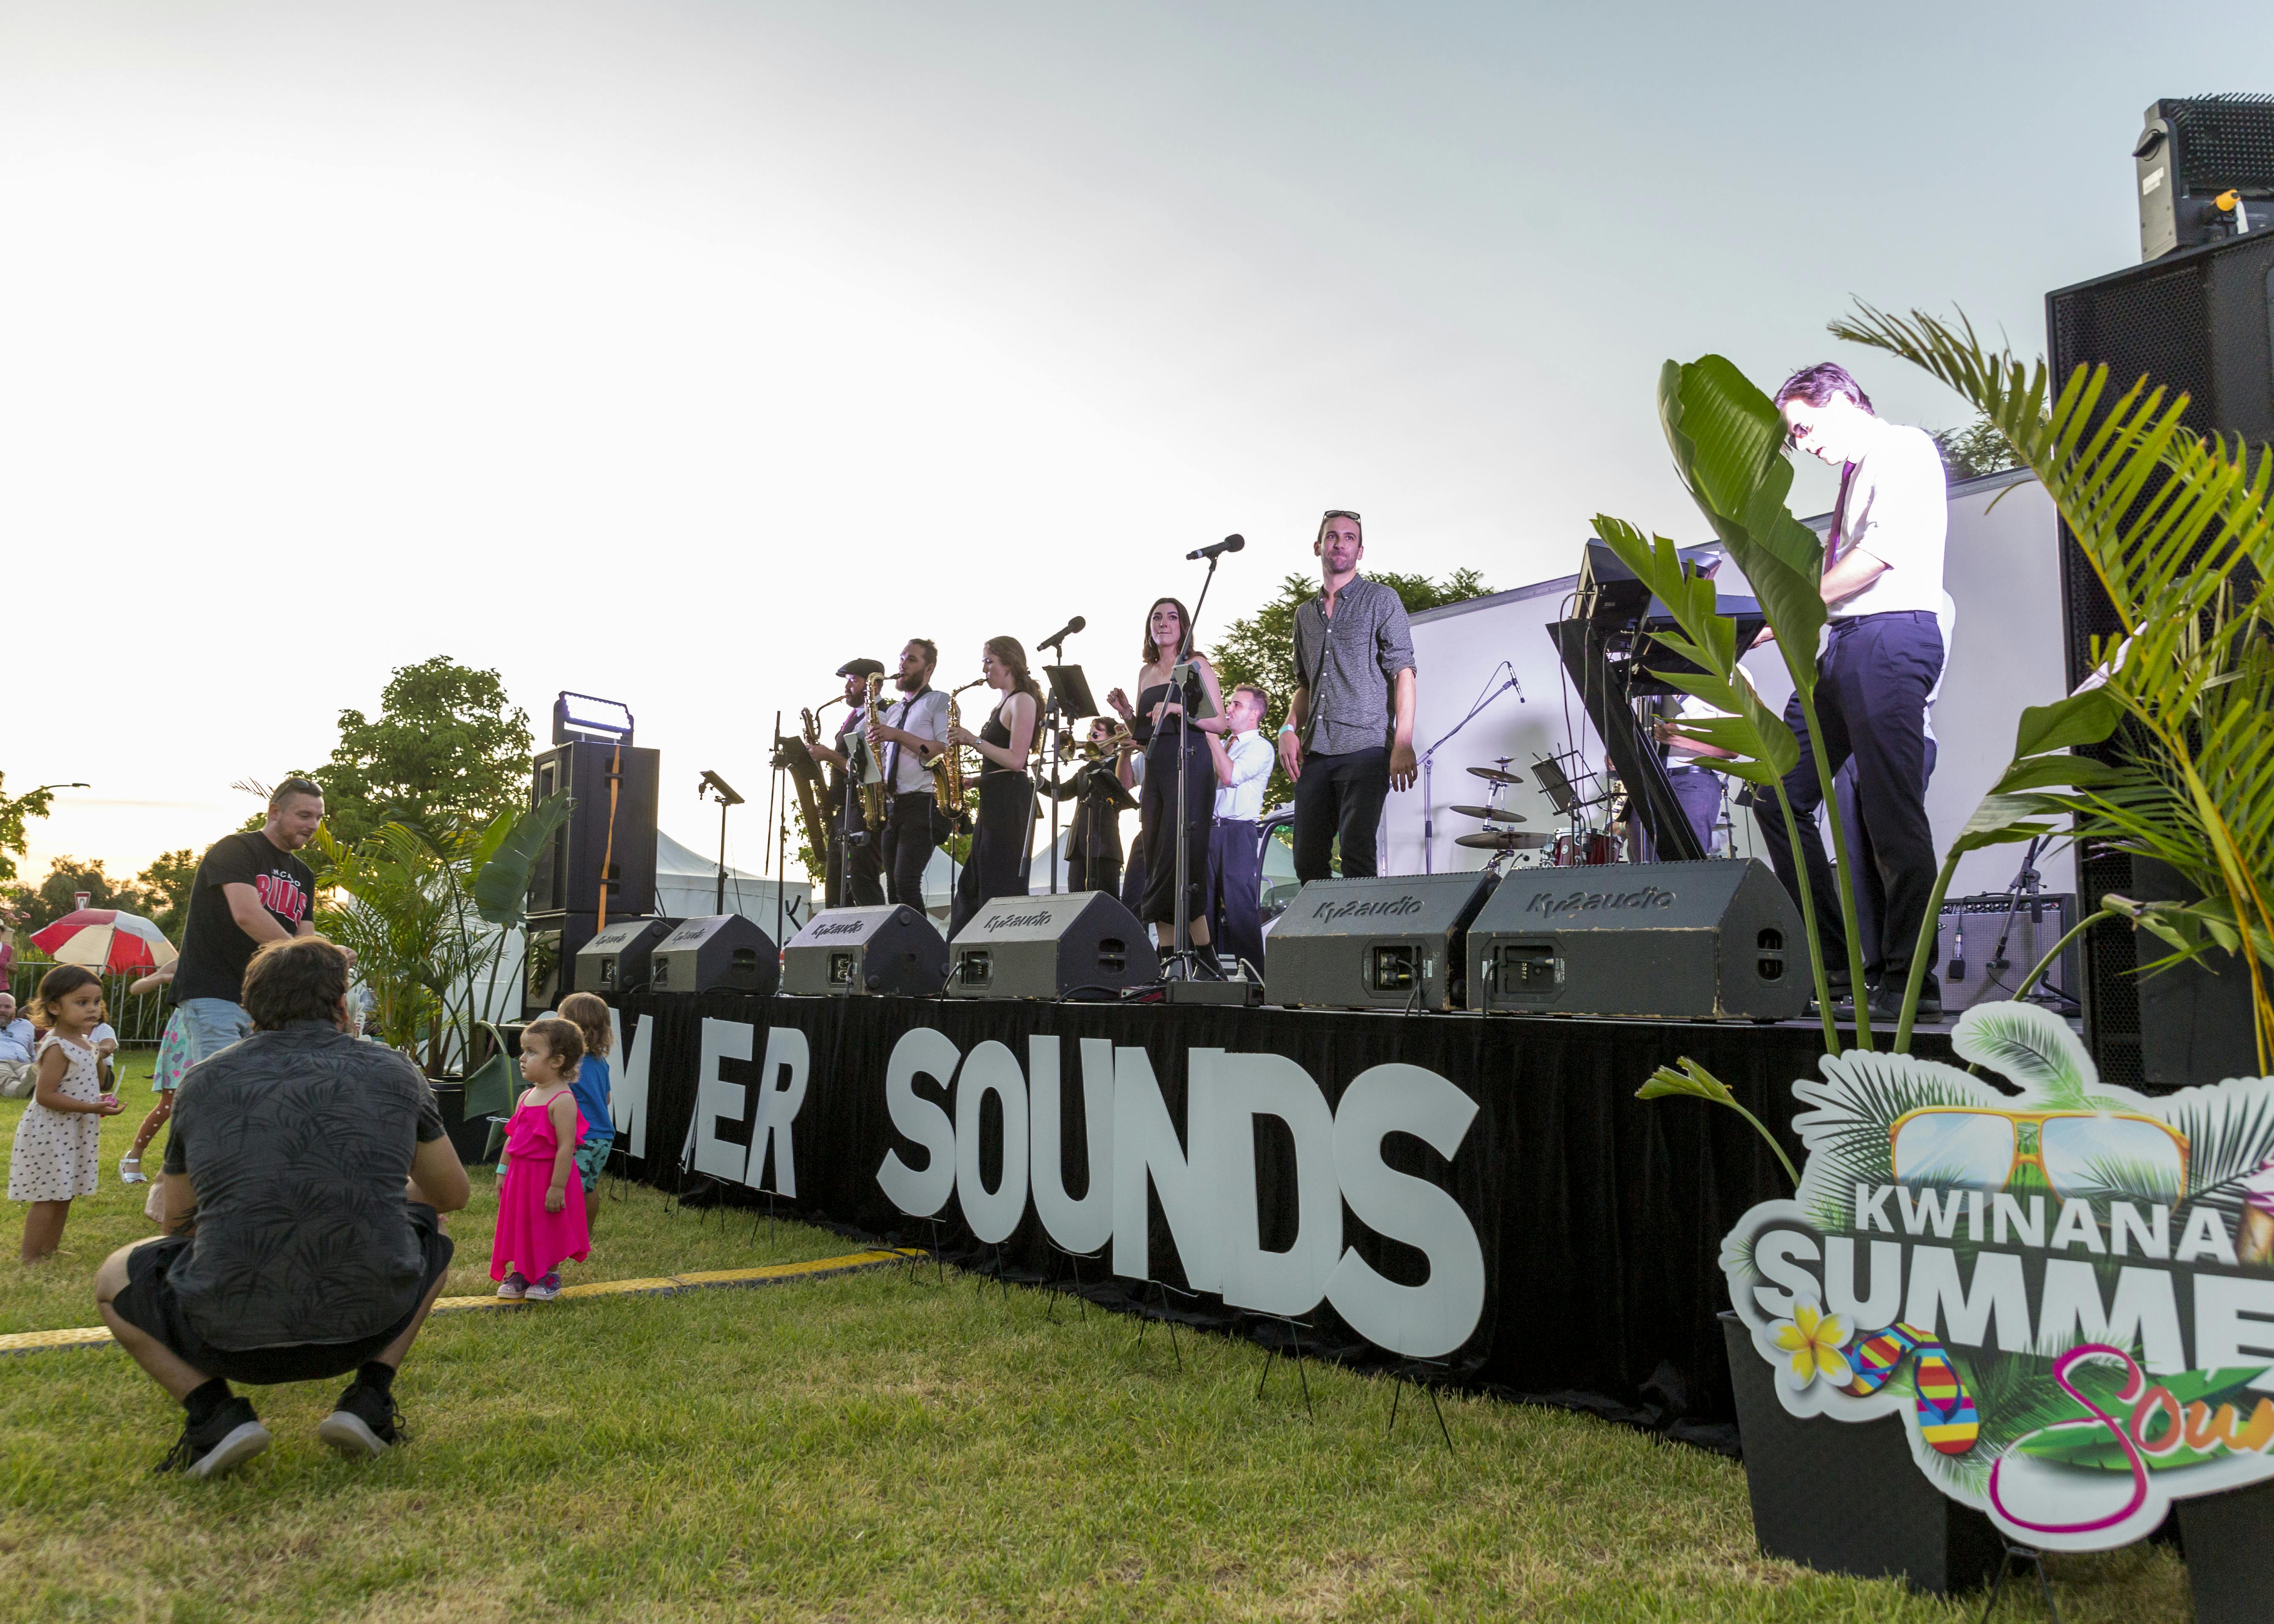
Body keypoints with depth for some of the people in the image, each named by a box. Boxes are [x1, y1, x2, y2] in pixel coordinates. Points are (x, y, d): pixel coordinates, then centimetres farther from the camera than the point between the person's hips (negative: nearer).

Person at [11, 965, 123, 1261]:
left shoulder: (83, 1042, 8)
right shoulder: (57, 1048, -21)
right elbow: (45, 1096, -25)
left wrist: (99, 1101, 8)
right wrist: (93, 1108, -26)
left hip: (73, 1132, 9)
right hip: (50, 1133, -9)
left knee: (64, 1194, 17)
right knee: (48, 1198, -3)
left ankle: (51, 1250, 29)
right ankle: (30, 1259, 6)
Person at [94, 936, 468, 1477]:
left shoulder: (203, 1081, 7)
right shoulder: (392, 1071, 5)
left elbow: (178, 1223, 21)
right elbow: (452, 1194, 18)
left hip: (233, 1342, 0)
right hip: (369, 1327, 0)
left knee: (117, 1278, 28)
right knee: (429, 1230, 31)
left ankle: (212, 1413, 6)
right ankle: (370, 1400, 15)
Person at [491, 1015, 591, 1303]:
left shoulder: (563, 1100, -20)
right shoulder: (526, 1096, 6)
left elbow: (566, 1147, -23)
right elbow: (512, 1138, 14)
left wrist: (557, 1187, -23)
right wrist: (503, 1173, 14)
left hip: (548, 1176, -8)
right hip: (521, 1175, 8)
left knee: (550, 1228, 7)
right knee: (520, 1224, 15)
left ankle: (550, 1276, 23)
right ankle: (521, 1272, 30)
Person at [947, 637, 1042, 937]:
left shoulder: (1022, 701, -8)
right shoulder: (1004, 703, 20)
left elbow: (1016, 760, -18)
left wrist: (974, 740, -15)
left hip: (1009, 800, -10)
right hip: (994, 800, 10)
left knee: (1001, 886, -10)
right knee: (971, 886, 8)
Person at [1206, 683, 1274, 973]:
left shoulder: (1260, 747, -2)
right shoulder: (1222, 744, 22)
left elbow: (1230, 775, -17)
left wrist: (1211, 735, -12)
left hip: (1238, 832, -7)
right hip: (1209, 830, 8)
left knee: (1240, 909, -11)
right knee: (1208, 906, 8)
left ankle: (1254, 975, -9)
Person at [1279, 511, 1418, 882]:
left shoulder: (1381, 600, 5)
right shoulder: (1306, 614, 21)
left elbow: (1403, 672, -4)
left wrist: (1403, 745, -15)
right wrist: (1290, 729, 6)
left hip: (1365, 747, -5)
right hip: (1314, 753, 5)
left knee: (1357, 854, -13)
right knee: (1308, 858, 2)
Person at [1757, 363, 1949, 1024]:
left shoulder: (1904, 449, -1)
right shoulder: (1855, 473, 27)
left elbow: (1880, 553, -14)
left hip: (1892, 635, -10)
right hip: (1843, 644, 10)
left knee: (1892, 814, -12)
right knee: (1781, 793, 5)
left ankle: (1909, 983, -7)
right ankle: (1830, 960, 9)